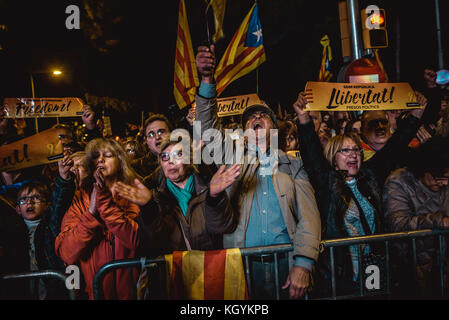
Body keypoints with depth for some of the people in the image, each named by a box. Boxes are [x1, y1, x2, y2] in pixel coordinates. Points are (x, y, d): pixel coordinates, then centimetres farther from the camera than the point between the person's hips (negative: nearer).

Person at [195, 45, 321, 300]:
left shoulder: (293, 166, 10)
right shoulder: (233, 162, 12)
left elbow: (309, 216, 2)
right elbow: (209, 130, -3)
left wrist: (303, 265, -12)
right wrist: (207, 80, -16)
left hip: (286, 263, 0)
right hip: (245, 266, 0)